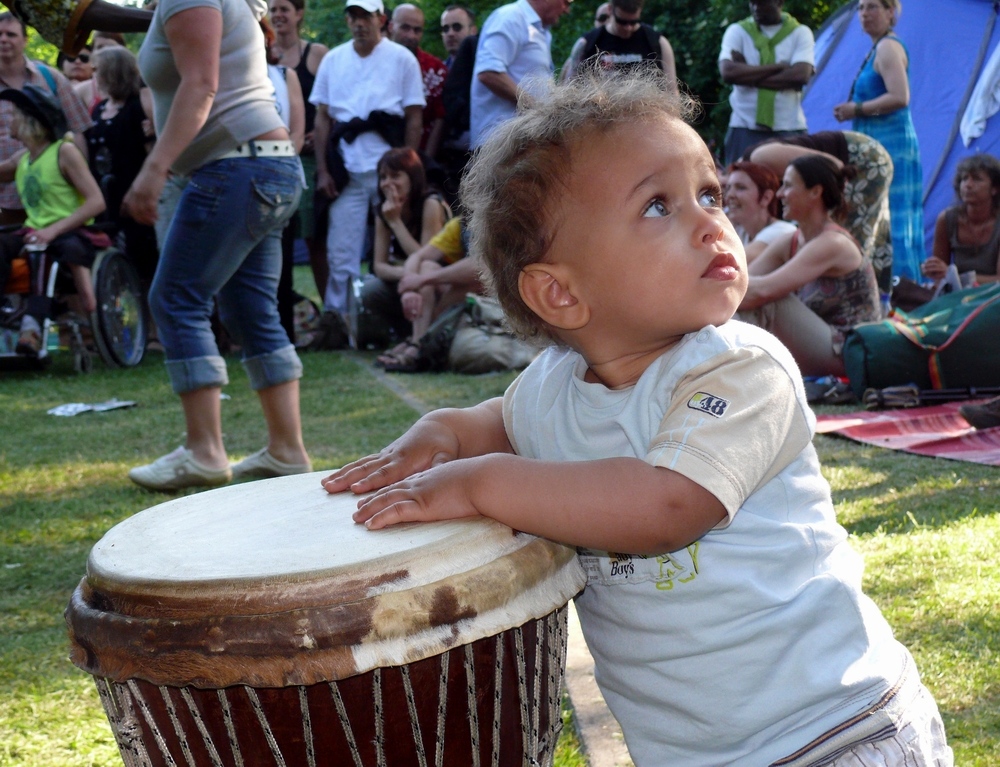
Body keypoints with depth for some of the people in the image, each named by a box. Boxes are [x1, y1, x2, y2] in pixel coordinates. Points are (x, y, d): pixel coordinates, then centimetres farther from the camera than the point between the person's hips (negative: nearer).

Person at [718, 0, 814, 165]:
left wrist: (747, 75, -8)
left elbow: (801, 75, -11)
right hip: (745, 128, 0)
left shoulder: (800, 33, 6)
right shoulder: (737, 31, 7)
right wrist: (778, 67, -9)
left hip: (788, 129, 0)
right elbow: (728, 72, -11)